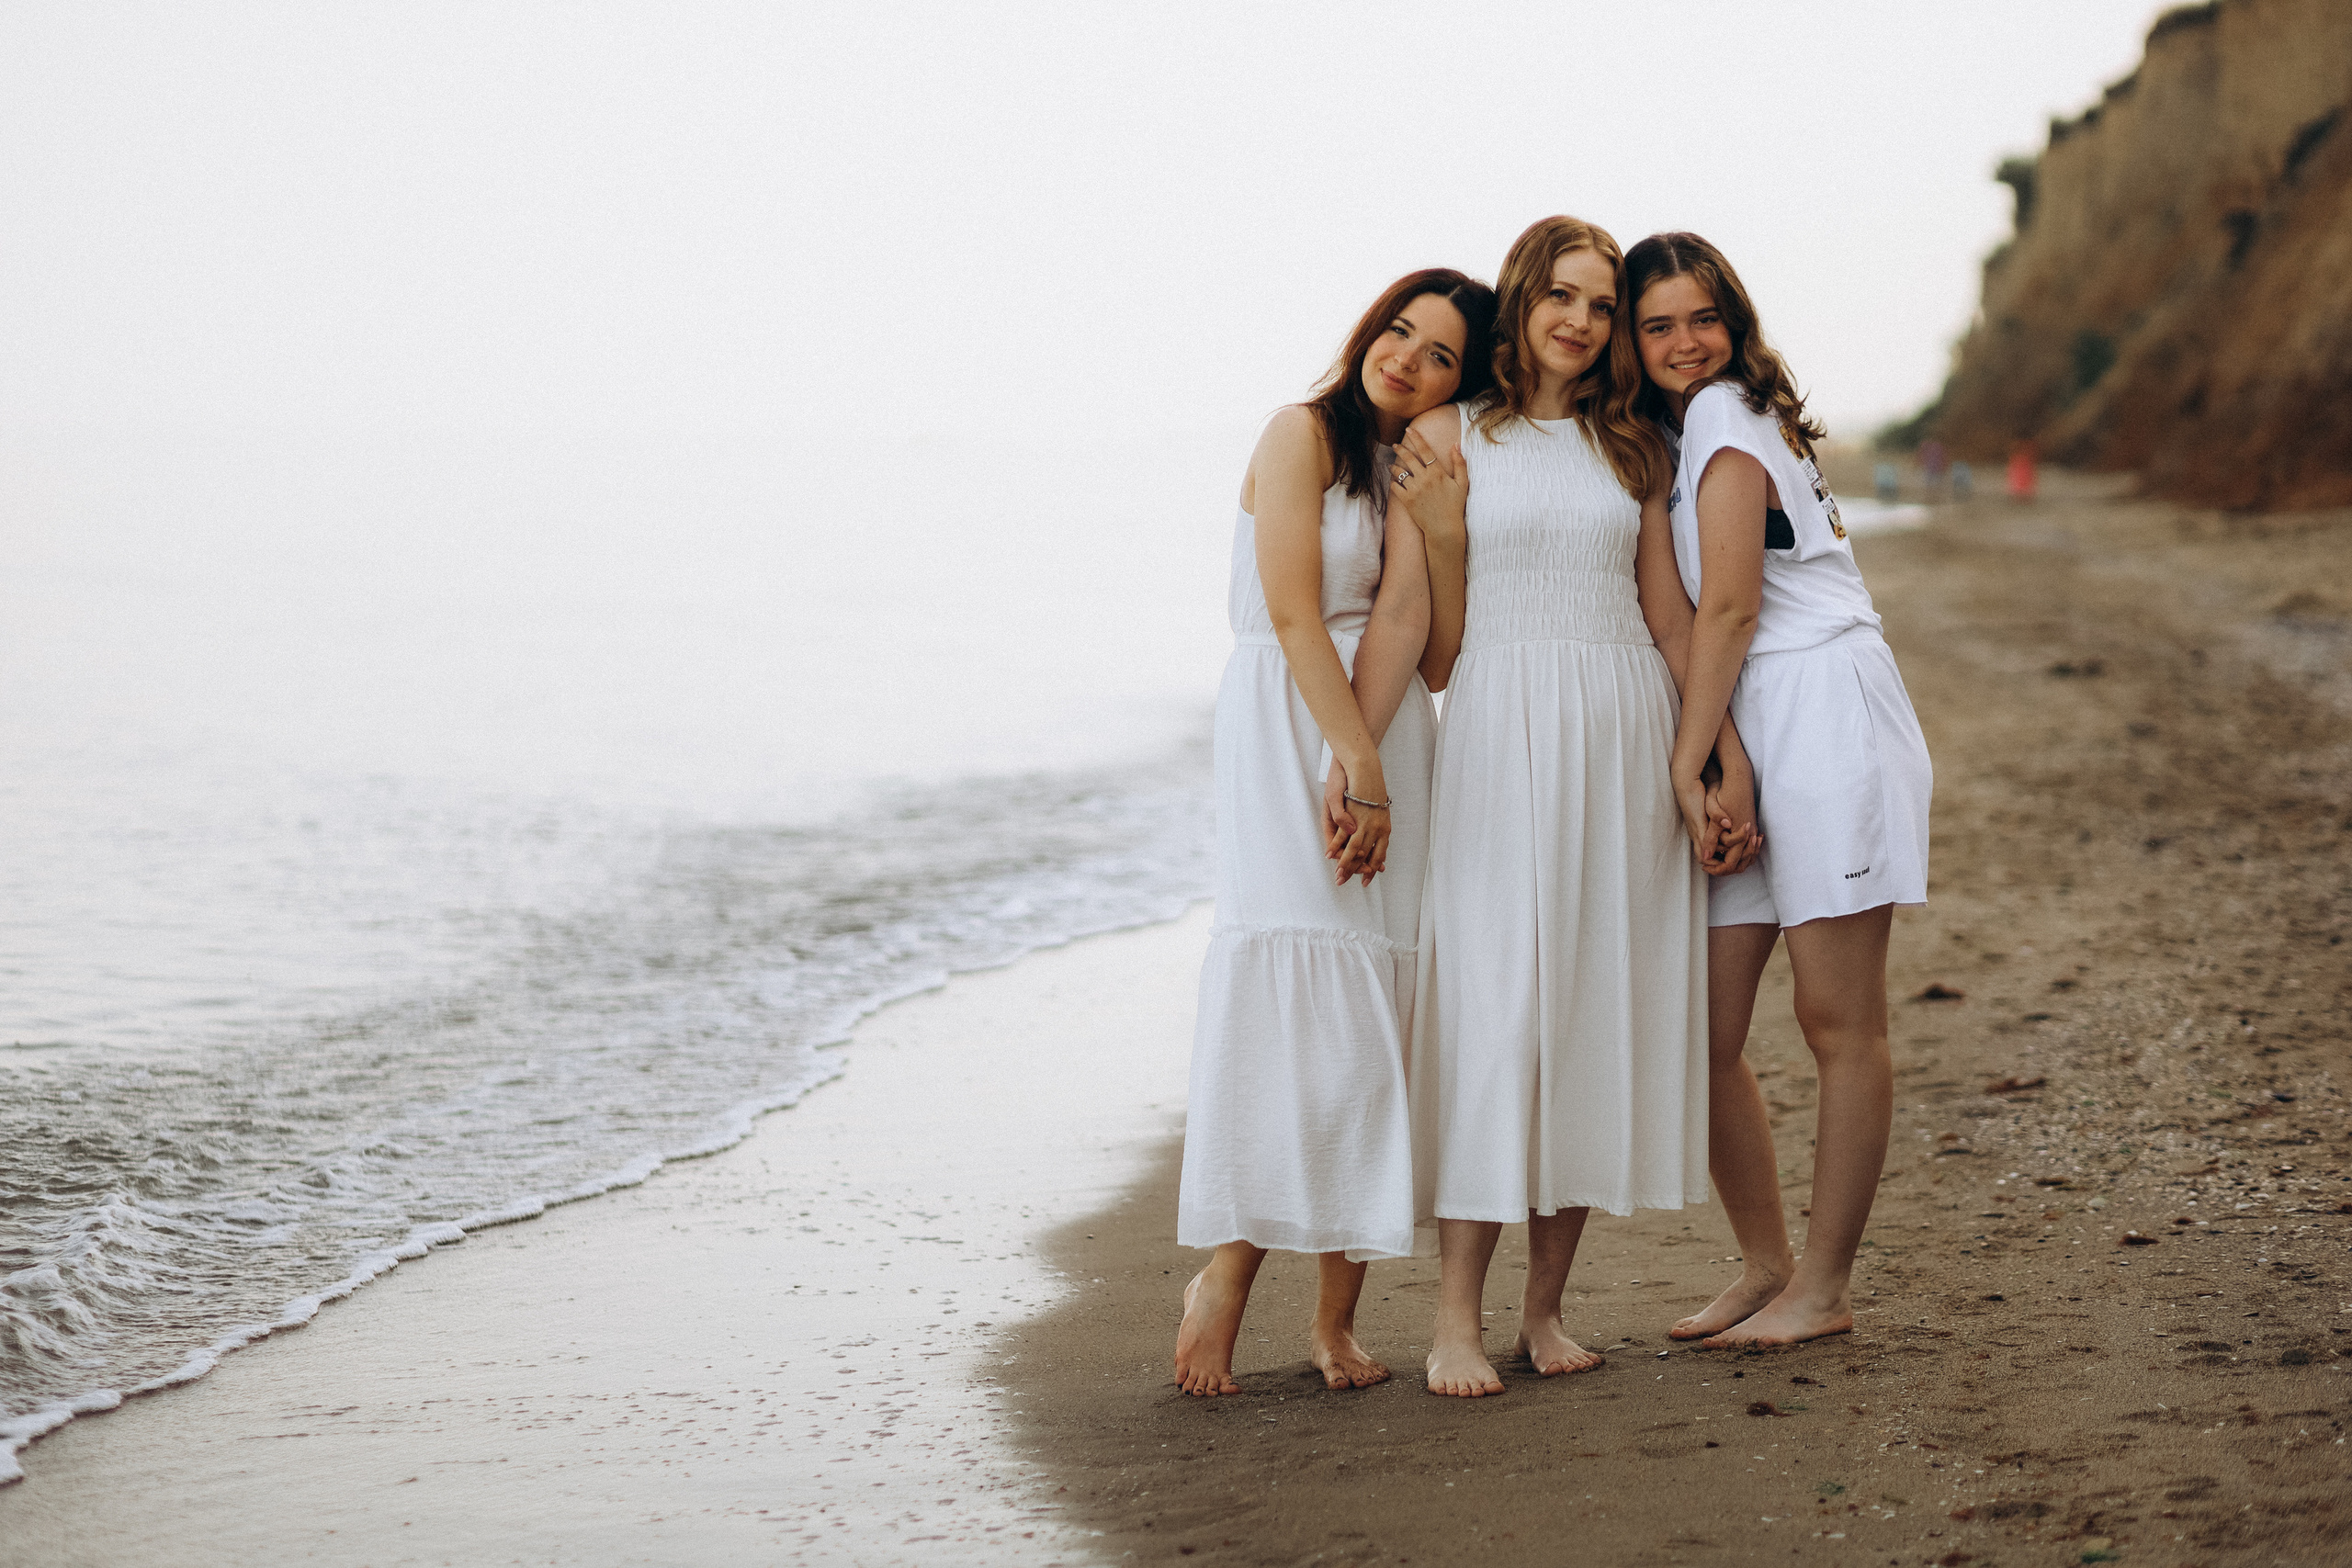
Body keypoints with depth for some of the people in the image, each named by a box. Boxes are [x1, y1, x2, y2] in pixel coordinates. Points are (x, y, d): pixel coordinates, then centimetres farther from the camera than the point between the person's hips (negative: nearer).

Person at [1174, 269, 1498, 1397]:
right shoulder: (1302, 435, 1)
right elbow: (1293, 612, -9)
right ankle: (1226, 1274, -13)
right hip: (1286, 725, -5)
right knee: (1288, 988, -17)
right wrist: (1359, 763, -15)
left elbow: (1403, 619, 0)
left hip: (1387, 733, 5)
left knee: (1372, 1013, -2)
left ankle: (1338, 1315, -1)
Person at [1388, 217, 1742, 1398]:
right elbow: (1435, 653, 2)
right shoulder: (1448, 438, 3)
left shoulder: (1628, 449, 13)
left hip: (1625, 738, 4)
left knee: (1599, 1010, 2)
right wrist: (1438, 537, -13)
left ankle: (1545, 1303, 11)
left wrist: (1727, 754, 5)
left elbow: (1672, 618, 13)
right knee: (1493, 1009, -10)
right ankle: (1457, 1318, -7)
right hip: (1501, 736, -4)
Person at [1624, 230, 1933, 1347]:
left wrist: (1685, 766, -11)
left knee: (1838, 1023, -2)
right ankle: (1765, 1263, 17)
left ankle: (1825, 1287, 4)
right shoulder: (1667, 431, 21)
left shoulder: (1724, 419, -6)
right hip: (1744, 740, 9)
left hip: (1823, 717, -9)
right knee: (1701, 1029, 4)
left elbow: (1730, 606, -12)